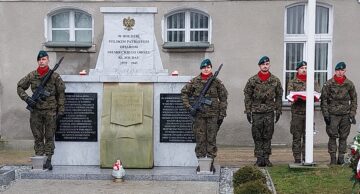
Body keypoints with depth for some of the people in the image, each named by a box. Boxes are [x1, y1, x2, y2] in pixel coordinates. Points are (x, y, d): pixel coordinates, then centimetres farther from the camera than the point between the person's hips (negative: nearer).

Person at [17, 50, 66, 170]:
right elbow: (20, 87, 13)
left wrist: (61, 110, -2)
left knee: (49, 137, 1)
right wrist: (26, 99, -3)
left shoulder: (54, 76, -1)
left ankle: (48, 161, 3)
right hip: (36, 110, 2)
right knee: (38, 137, 6)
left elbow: (61, 93, 2)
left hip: (50, 111, -2)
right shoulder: (31, 76, 4)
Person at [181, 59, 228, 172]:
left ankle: (210, 163, 9)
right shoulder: (194, 81, 4)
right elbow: (184, 93, 11)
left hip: (213, 115, 0)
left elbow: (223, 98, 6)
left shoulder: (216, 82, 3)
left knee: (211, 139, 2)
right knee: (200, 140, 3)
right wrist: (188, 106, 0)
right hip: (199, 115, 0)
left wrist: (222, 113, 1)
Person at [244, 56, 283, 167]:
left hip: (269, 112, 1)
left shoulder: (275, 81, 5)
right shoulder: (252, 80, 1)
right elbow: (247, 96, 2)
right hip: (256, 112, -1)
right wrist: (248, 111, -2)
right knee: (257, 137, 1)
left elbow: (279, 96, 10)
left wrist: (278, 111, 5)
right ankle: (259, 158, 7)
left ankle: (266, 158, 11)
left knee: (268, 136, 4)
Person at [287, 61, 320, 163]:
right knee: (296, 137, -1)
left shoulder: (313, 82, 14)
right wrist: (297, 97, -25)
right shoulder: (292, 82, 10)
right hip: (296, 112, -1)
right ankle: (297, 159, 3)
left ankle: (306, 158, 7)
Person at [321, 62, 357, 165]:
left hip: (345, 115, 2)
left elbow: (354, 100, 12)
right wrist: (325, 114, -5)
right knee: (332, 136, -2)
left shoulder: (349, 84, 6)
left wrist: (352, 114, 4)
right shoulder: (328, 84, -1)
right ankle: (333, 158, 3)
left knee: (343, 137, 5)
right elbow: (324, 99, 0)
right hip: (332, 114, -2)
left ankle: (341, 157, 13)